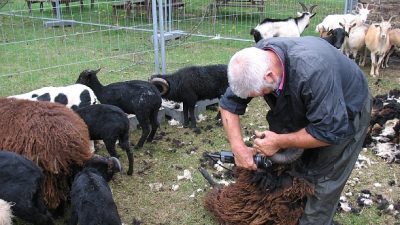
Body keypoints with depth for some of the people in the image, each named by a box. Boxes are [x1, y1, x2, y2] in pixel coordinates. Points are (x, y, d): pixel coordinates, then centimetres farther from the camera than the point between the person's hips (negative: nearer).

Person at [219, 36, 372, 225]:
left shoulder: (313, 73, -43)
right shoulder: (254, 59, -24)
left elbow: (332, 130, -35)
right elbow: (229, 103, -15)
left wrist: (279, 142, -30)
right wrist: (238, 147, -25)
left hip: (345, 112, -5)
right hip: (306, 108, 6)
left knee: (324, 180, -5)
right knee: (296, 166, 9)